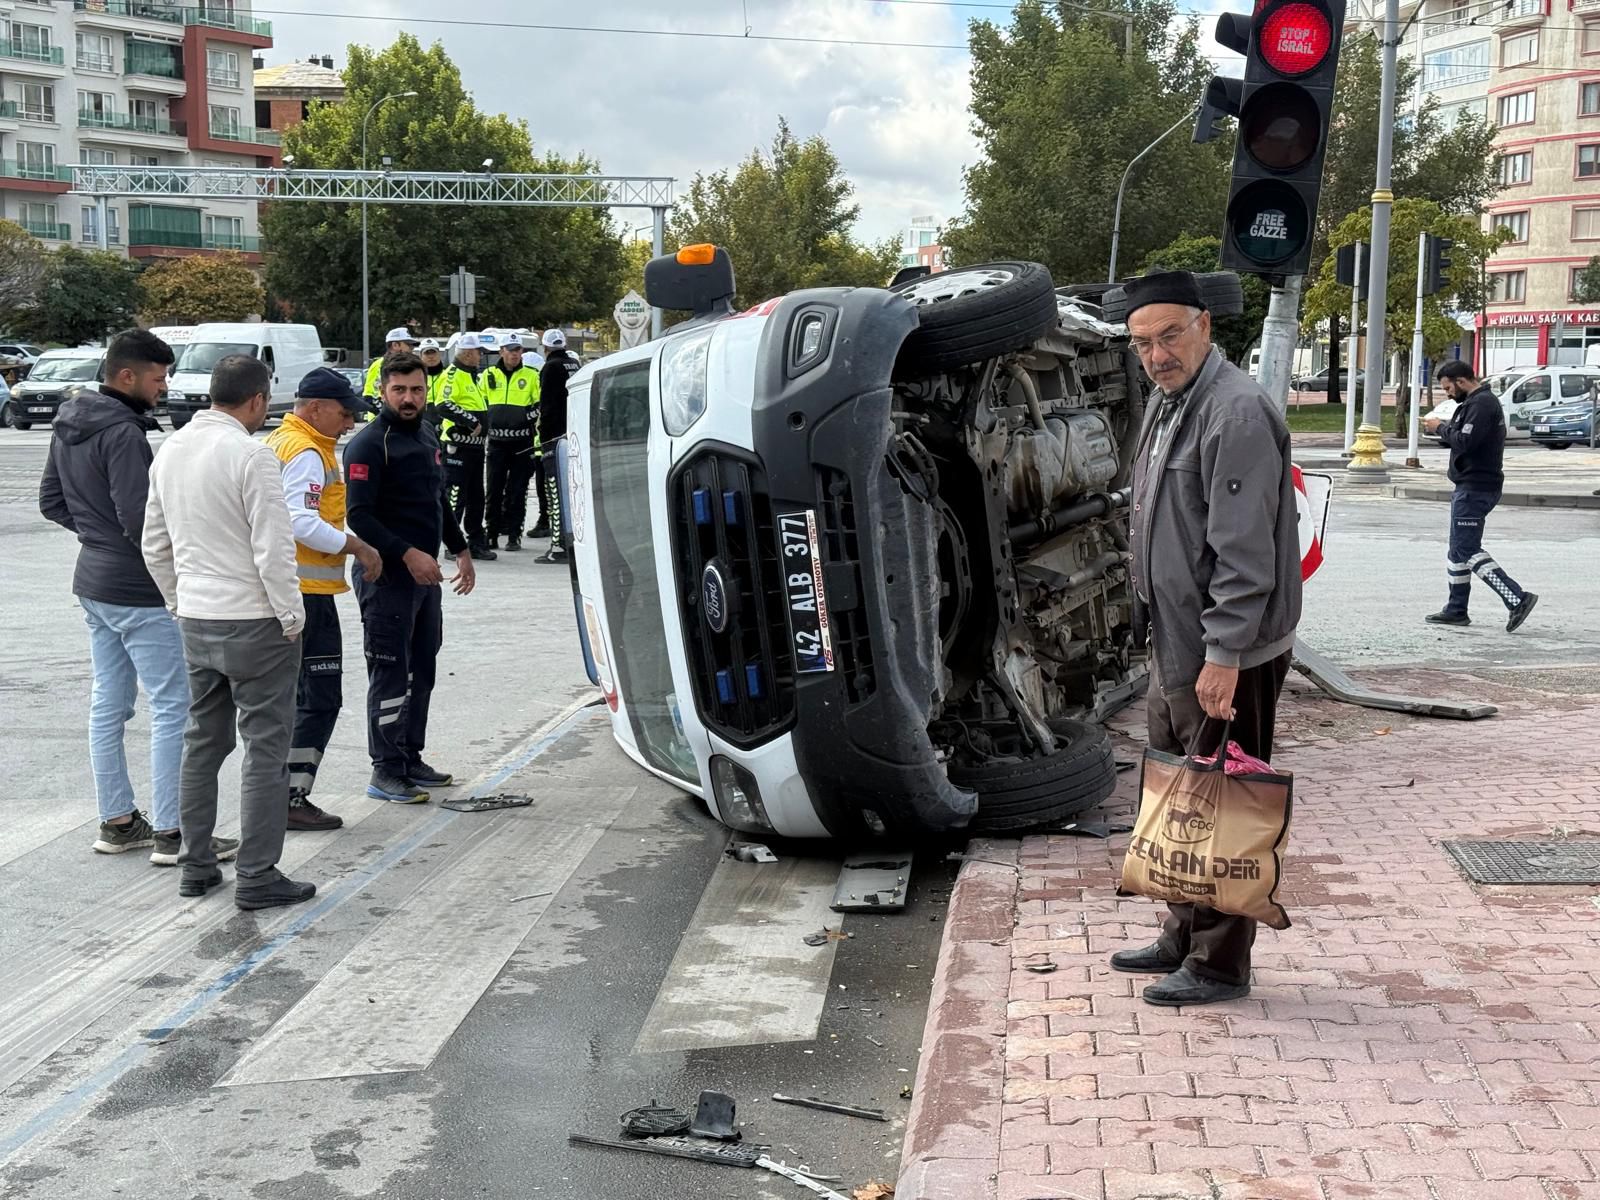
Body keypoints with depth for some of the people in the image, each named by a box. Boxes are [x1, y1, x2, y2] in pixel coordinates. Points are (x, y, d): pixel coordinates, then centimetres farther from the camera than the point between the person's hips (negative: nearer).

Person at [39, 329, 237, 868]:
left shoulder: (68, 425, 9)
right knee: (173, 707, -4)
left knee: (108, 704, 14)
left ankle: (116, 821, 22)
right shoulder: (123, 433, -20)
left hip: (92, 582, 10)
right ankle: (172, 833, -1)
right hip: (139, 590, -10)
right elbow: (140, 518, -23)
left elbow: (51, 501, 16)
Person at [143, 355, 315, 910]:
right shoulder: (251, 455, -18)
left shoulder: (171, 450, 7)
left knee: (202, 743, 17)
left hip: (196, 621, 8)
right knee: (265, 750, 1)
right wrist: (292, 617, -9)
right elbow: (274, 551, -20)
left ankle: (196, 865, 25)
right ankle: (257, 876, 5)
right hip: (255, 624, -8)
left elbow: (155, 543, 14)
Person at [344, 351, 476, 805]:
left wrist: (461, 550, 21)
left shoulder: (427, 437, 14)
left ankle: (410, 759, 24)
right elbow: (360, 516, -19)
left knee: (422, 673, 14)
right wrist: (408, 554, -25)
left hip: (425, 575, 9)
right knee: (391, 676, -5)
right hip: (387, 577, -9)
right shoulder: (368, 445, -13)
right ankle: (386, 772, 1)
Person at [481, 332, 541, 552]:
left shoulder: (531, 376, 5)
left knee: (517, 490, 2)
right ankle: (491, 534, 9)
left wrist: (526, 415, -11)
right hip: (496, 441, 2)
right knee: (494, 489, 3)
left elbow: (541, 405, 4)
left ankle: (514, 535, 8)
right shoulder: (489, 375, 11)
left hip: (522, 442, -1)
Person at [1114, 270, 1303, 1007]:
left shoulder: (1237, 412, -19)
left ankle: (1219, 965, 11)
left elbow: (1244, 552, -23)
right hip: (1174, 643, 10)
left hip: (1225, 655, -10)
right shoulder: (1166, 402, 12)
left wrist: (1223, 655, -24)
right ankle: (1184, 935, 34)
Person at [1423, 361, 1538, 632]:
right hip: (1471, 485, 11)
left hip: (1475, 488, -11)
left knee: (1467, 549, -12)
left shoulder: (1482, 404, -16)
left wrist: (1440, 428, -11)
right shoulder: (1478, 401, 19)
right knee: (1459, 549, 15)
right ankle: (1456, 610, 21)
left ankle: (1517, 599, -15)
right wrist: (1444, 429, 4)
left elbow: (1465, 441, -25)